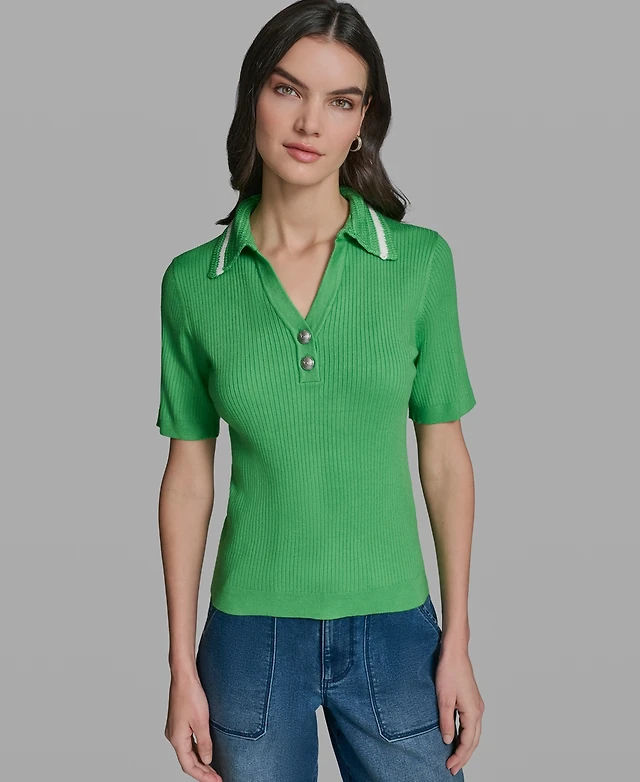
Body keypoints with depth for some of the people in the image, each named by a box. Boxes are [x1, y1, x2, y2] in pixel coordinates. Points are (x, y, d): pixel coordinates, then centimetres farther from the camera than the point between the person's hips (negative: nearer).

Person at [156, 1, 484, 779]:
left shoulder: (421, 260, -6)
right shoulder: (194, 280, -5)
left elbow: (445, 460, 0)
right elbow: (188, 477, 1)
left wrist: (458, 643, 0)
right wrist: (182, 667, 1)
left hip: (393, 633, 0)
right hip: (250, 635, 0)